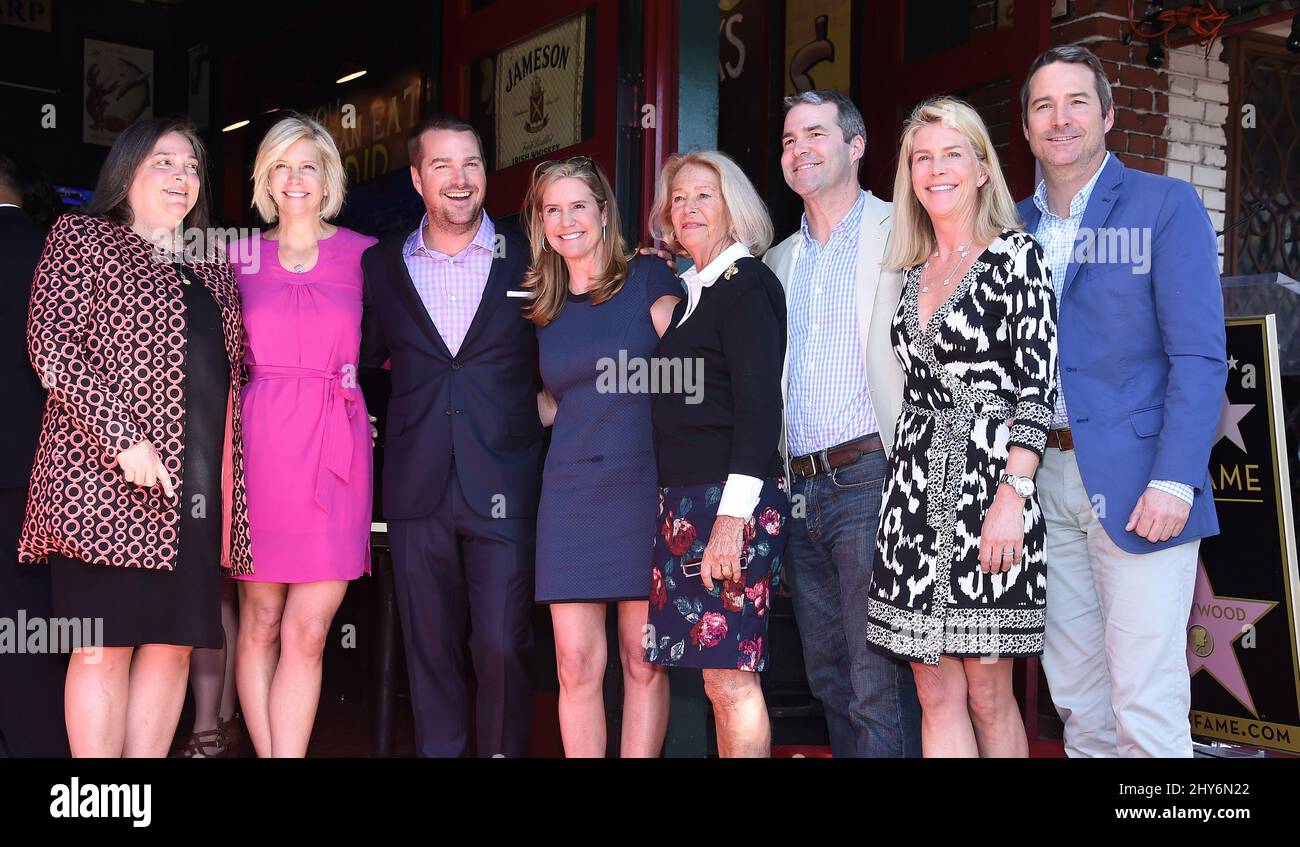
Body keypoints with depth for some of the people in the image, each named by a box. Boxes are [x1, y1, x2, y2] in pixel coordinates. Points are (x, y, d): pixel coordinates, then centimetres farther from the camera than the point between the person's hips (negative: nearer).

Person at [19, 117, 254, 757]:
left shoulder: (212, 269, 21)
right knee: (104, 647, -5)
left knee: (173, 642, 5)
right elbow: (50, 345, -7)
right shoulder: (82, 237, 4)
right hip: (105, 477, -6)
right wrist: (122, 438, -17)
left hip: (197, 486, 6)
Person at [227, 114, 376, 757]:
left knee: (307, 633, -4)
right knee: (260, 623, 3)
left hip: (335, 449, -1)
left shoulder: (364, 253, 8)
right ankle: (267, 752, 13)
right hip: (260, 441, 1)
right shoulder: (240, 255, 11)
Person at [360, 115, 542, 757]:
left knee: (504, 645, -3)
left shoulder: (528, 259, 4)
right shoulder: (381, 264, 9)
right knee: (430, 645, 8)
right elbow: (365, 363, 17)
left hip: (504, 485, -2)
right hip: (417, 486, 2)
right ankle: (437, 748, 20)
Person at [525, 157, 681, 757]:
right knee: (576, 664, 0)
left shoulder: (650, 281, 1)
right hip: (570, 497, 3)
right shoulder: (543, 307, 13)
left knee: (643, 661, 3)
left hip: (644, 488, -3)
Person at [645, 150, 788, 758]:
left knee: (729, 677, -6)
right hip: (685, 501, 8)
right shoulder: (692, 290, 18)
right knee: (722, 677, 10)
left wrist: (732, 515, -20)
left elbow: (759, 405, -14)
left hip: (732, 501, -8)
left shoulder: (744, 283, -6)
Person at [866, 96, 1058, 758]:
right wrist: (903, 486, 13)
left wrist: (1012, 496, -17)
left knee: (988, 691, 0)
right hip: (916, 486, 5)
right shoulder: (912, 272, 15)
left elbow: (1038, 386, -9)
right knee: (936, 692, 4)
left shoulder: (1015, 257, -2)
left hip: (989, 484, -5)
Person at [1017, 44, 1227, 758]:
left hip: (1134, 483, -5)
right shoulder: (1014, 224, 13)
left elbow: (1199, 357, -8)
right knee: (1076, 698, 12)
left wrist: (1174, 482, -17)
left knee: (1146, 706, -5)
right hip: (1042, 478, 5)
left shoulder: (1166, 206, -2)